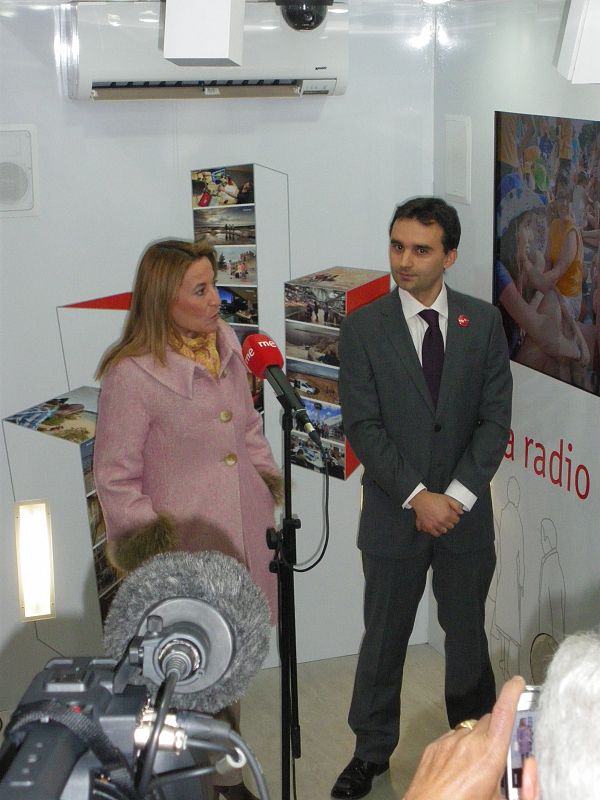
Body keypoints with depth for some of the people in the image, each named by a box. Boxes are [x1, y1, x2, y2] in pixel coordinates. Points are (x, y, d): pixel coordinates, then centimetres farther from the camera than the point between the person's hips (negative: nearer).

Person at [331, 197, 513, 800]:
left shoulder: (483, 322, 0)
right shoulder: (363, 328, -5)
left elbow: (495, 418, -3)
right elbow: (363, 428, -9)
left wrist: (457, 494, -13)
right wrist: (418, 496, -16)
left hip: (465, 513, 1)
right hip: (394, 516, -1)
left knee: (468, 635, 15)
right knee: (383, 639, 11)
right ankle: (372, 751, 29)